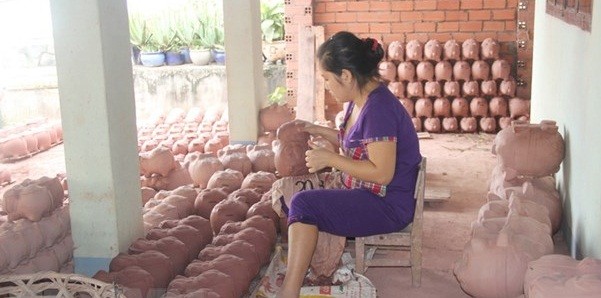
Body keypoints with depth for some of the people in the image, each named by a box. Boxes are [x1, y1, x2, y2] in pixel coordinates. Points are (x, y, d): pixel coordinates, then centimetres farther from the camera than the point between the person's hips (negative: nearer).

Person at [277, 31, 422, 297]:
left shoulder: (379, 108, -23)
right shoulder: (360, 100, 6)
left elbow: (382, 173, -25)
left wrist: (330, 159, -21)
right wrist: (320, 131, 11)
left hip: (388, 206, -11)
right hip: (366, 194, 11)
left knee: (303, 204, -21)